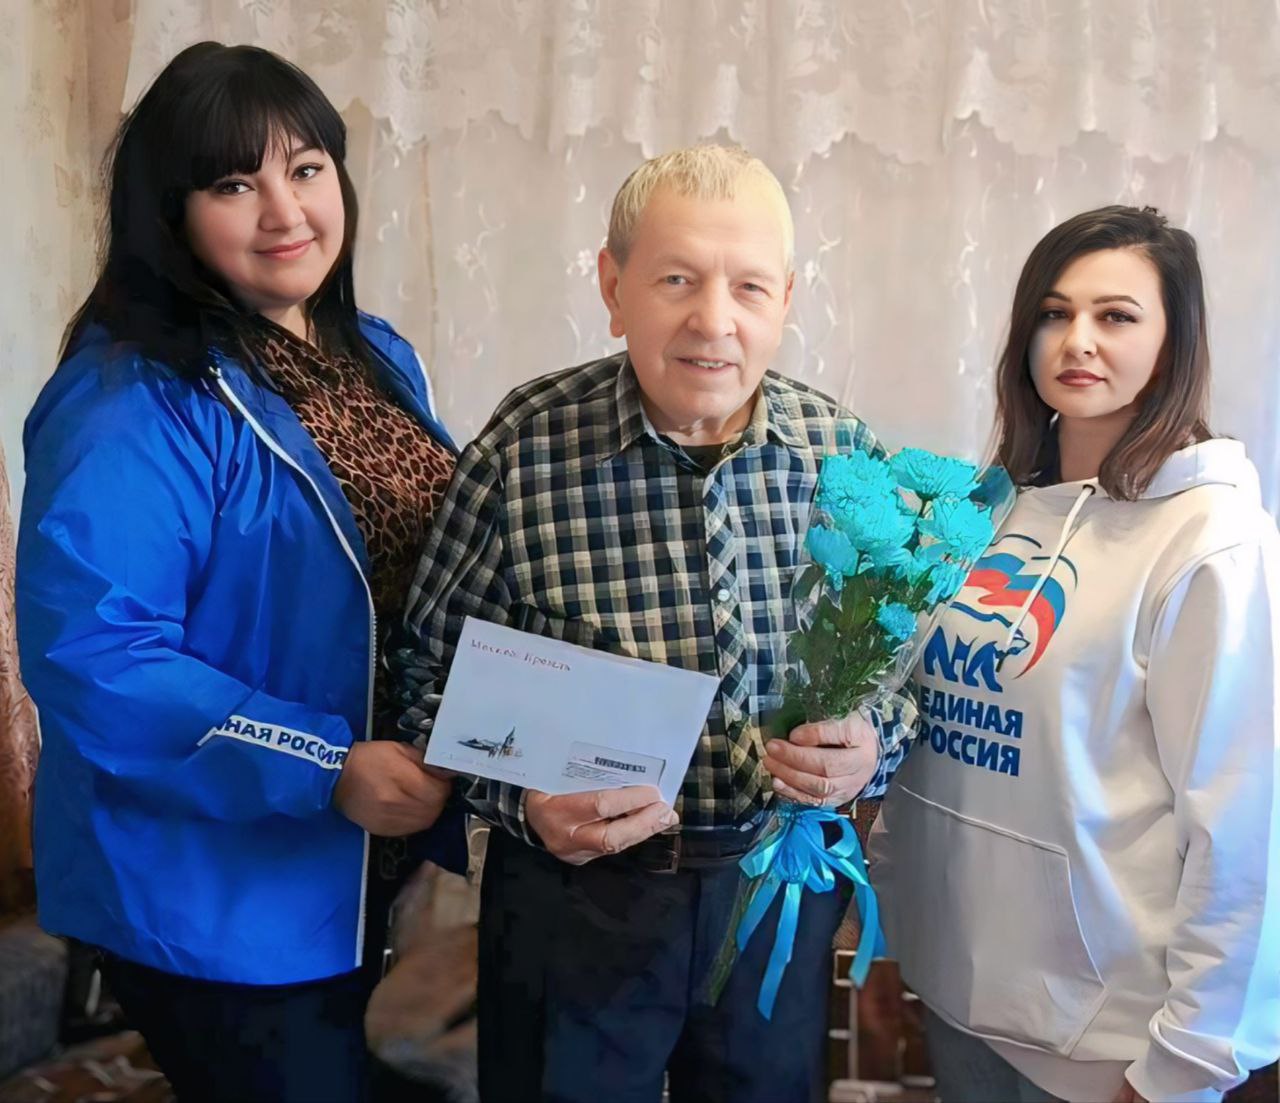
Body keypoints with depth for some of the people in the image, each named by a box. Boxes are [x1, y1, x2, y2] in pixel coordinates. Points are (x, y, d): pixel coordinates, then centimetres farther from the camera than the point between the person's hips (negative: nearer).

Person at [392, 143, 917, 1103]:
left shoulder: (846, 455, -6)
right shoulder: (524, 450, -15)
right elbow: (433, 678, -6)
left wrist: (868, 752, -15)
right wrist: (521, 799, -22)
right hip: (577, 891, -2)